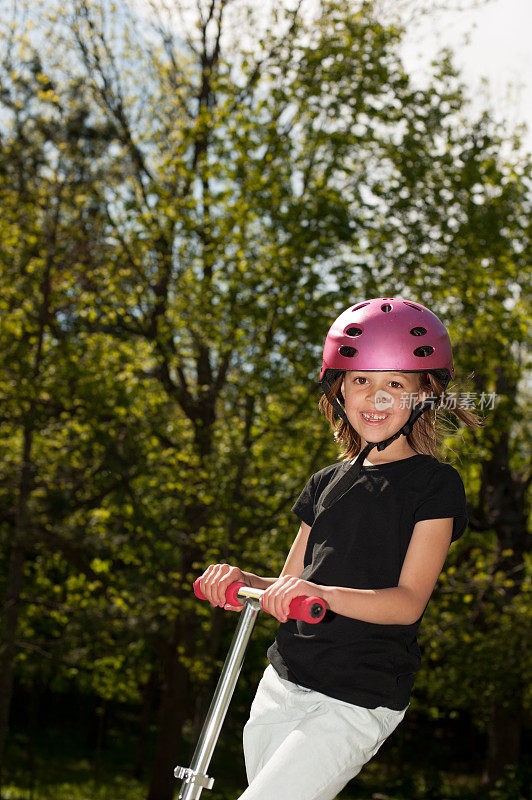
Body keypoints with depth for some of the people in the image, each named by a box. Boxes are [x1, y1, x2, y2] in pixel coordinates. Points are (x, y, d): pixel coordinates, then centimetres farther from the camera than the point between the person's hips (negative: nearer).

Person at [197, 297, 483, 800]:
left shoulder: (435, 484, -5)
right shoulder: (326, 484, 13)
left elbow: (408, 601, -15)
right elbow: (289, 586, 12)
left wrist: (323, 594, -31)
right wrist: (240, 580, -10)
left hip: (358, 701, -6)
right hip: (282, 684, 6)